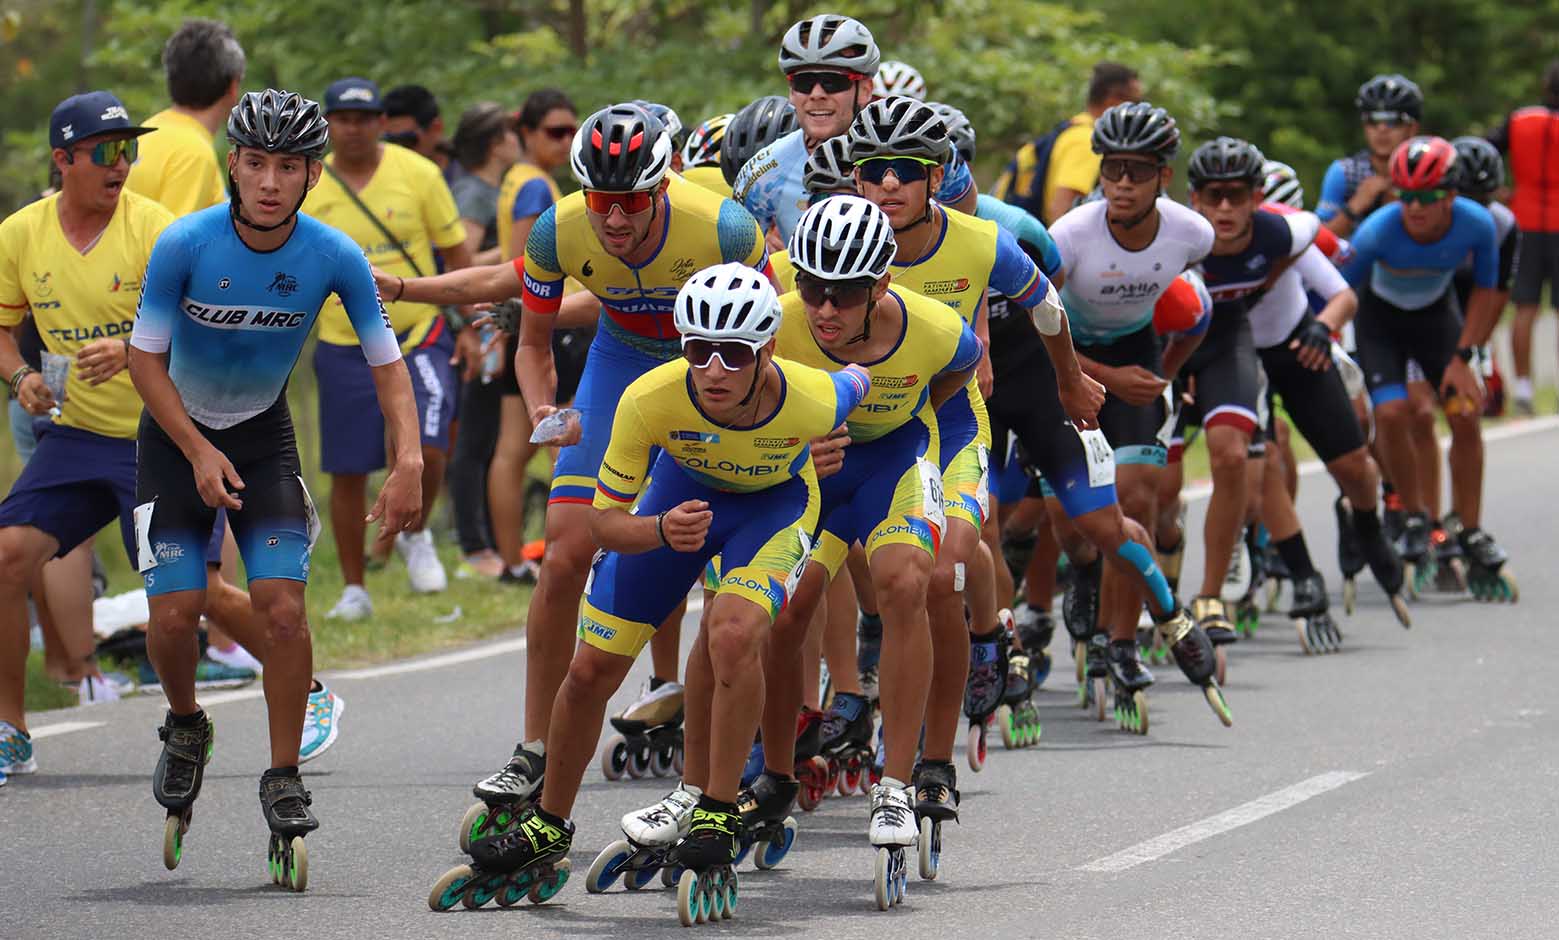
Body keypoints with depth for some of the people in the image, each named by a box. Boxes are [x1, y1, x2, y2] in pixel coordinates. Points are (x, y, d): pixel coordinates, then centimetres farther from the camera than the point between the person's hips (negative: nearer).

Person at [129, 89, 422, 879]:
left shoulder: (334, 258, -18)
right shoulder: (185, 244, -23)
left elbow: (387, 364, -11)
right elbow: (145, 358, -13)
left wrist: (408, 460, -26)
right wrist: (200, 454, -19)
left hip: (264, 436, 1)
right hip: (177, 434, -1)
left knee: (284, 610, -14)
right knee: (174, 615, -10)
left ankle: (284, 780, 0)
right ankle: (185, 727, 22)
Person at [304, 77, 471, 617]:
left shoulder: (416, 173, -2)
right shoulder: (305, 190, -1)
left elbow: (456, 253, 5)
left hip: (420, 336, -1)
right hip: (344, 346, 1)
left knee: (425, 450, -17)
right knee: (347, 472, 2)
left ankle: (414, 536, 14)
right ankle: (354, 589, 17)